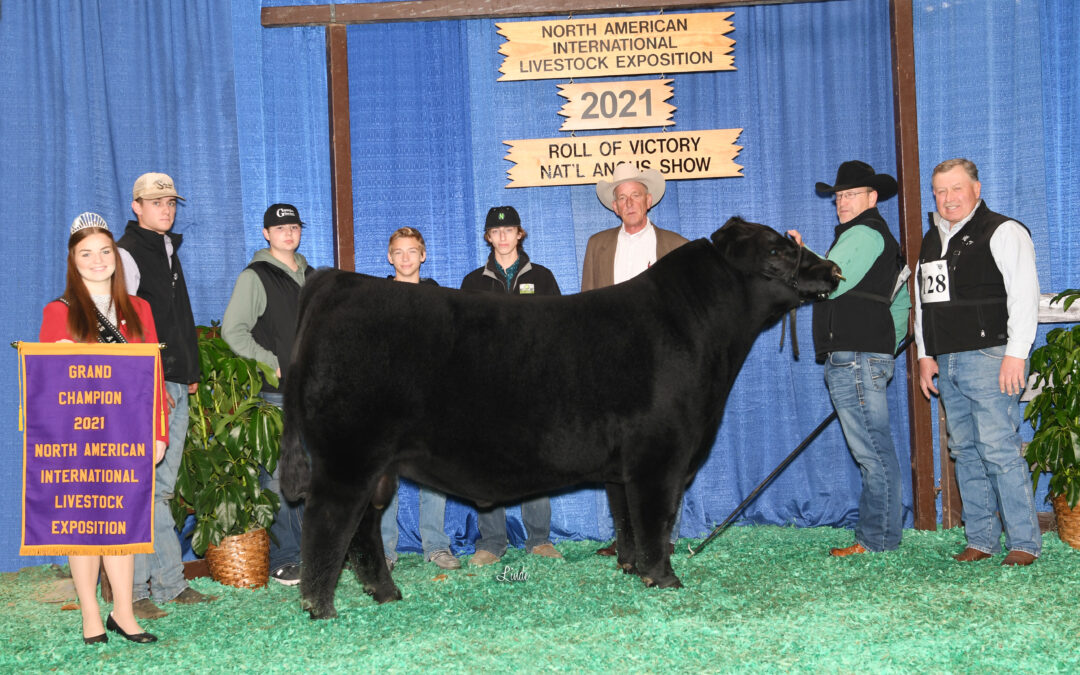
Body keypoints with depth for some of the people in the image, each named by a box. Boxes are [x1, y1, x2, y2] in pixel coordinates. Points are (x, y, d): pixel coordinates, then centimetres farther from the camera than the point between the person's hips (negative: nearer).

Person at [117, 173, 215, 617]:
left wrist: (190, 373, 19)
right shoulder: (126, 254, -6)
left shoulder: (169, 253, 21)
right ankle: (168, 581, -4)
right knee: (142, 489, -6)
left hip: (174, 387, 9)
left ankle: (168, 585, 13)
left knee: (160, 489, 10)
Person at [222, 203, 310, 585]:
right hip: (274, 394, -6)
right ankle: (283, 560, -3)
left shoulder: (310, 278, 18)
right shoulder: (255, 277, -3)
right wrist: (270, 363, -12)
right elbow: (233, 330, -9)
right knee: (278, 475, -8)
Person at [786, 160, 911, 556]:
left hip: (854, 358, -11)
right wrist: (886, 344, 30)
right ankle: (880, 536, 16)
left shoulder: (863, 233, -8)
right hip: (870, 357, 11)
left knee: (872, 452, -7)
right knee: (876, 451, 11)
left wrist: (799, 253, -7)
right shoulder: (879, 236, 26)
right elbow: (901, 302, 32)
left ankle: (876, 541, -4)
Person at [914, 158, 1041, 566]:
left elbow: (1025, 295, -10)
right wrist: (925, 355, 16)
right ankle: (981, 540, 14)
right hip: (946, 364, 7)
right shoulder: (930, 241, 19)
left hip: (989, 359, -7)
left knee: (999, 449, -11)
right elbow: (922, 302, 24)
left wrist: (1016, 354, -16)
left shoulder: (1002, 232, -3)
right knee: (965, 452, 8)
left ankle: (1024, 543, -4)